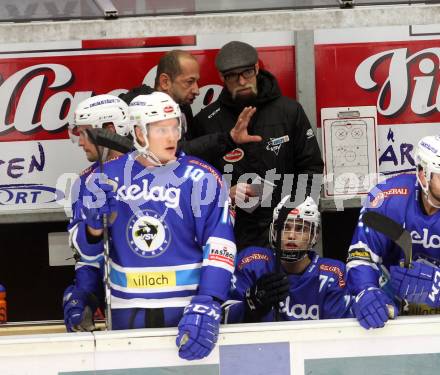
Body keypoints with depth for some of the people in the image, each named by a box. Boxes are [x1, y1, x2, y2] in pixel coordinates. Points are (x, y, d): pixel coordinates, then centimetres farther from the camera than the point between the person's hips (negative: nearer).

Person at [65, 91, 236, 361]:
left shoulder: (201, 178, -7)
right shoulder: (109, 177, 1)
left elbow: (219, 245, -11)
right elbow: (89, 252, 8)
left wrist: (207, 307, -22)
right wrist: (95, 222, -14)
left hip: (186, 309, -2)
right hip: (126, 311, 2)